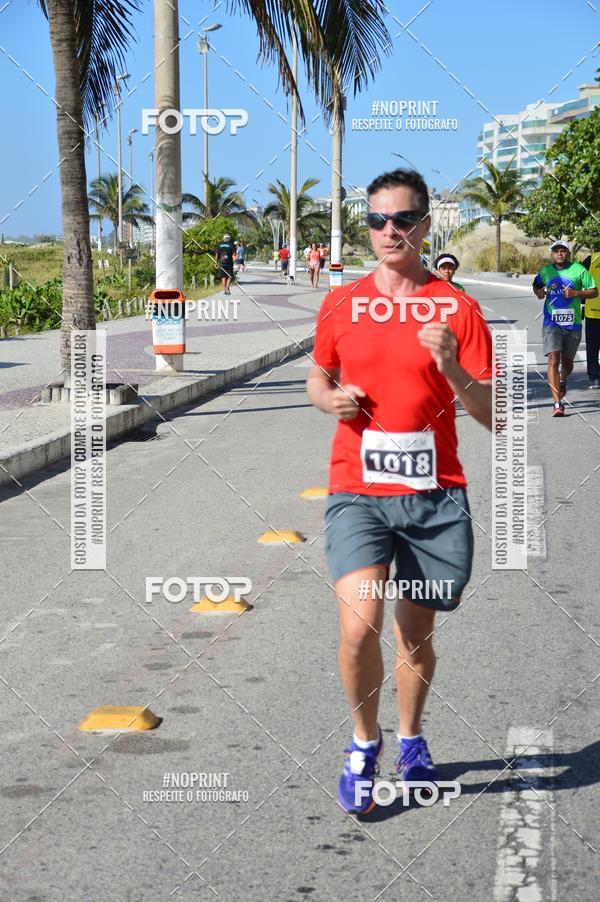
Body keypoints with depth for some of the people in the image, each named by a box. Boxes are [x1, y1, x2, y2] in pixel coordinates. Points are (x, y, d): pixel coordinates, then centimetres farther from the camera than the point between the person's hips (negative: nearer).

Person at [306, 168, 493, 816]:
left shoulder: (457, 309, 0)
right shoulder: (341, 305, 6)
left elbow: (494, 418, -2)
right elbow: (318, 377, 22)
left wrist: (452, 369, -20)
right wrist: (329, 398, -1)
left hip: (435, 495, 0)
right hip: (358, 493, 0)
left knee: (416, 633, 12)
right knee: (358, 628, -17)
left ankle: (410, 739, 38)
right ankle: (365, 740, 9)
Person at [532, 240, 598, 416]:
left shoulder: (579, 270, -3)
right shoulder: (545, 271, 3)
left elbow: (594, 292, 0)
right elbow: (536, 285, 23)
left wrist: (576, 293, -17)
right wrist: (539, 292, -1)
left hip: (573, 324, 0)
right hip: (552, 323, 0)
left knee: (567, 362, 15)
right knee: (553, 360, -17)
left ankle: (562, 381, 53)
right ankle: (557, 403, -19)